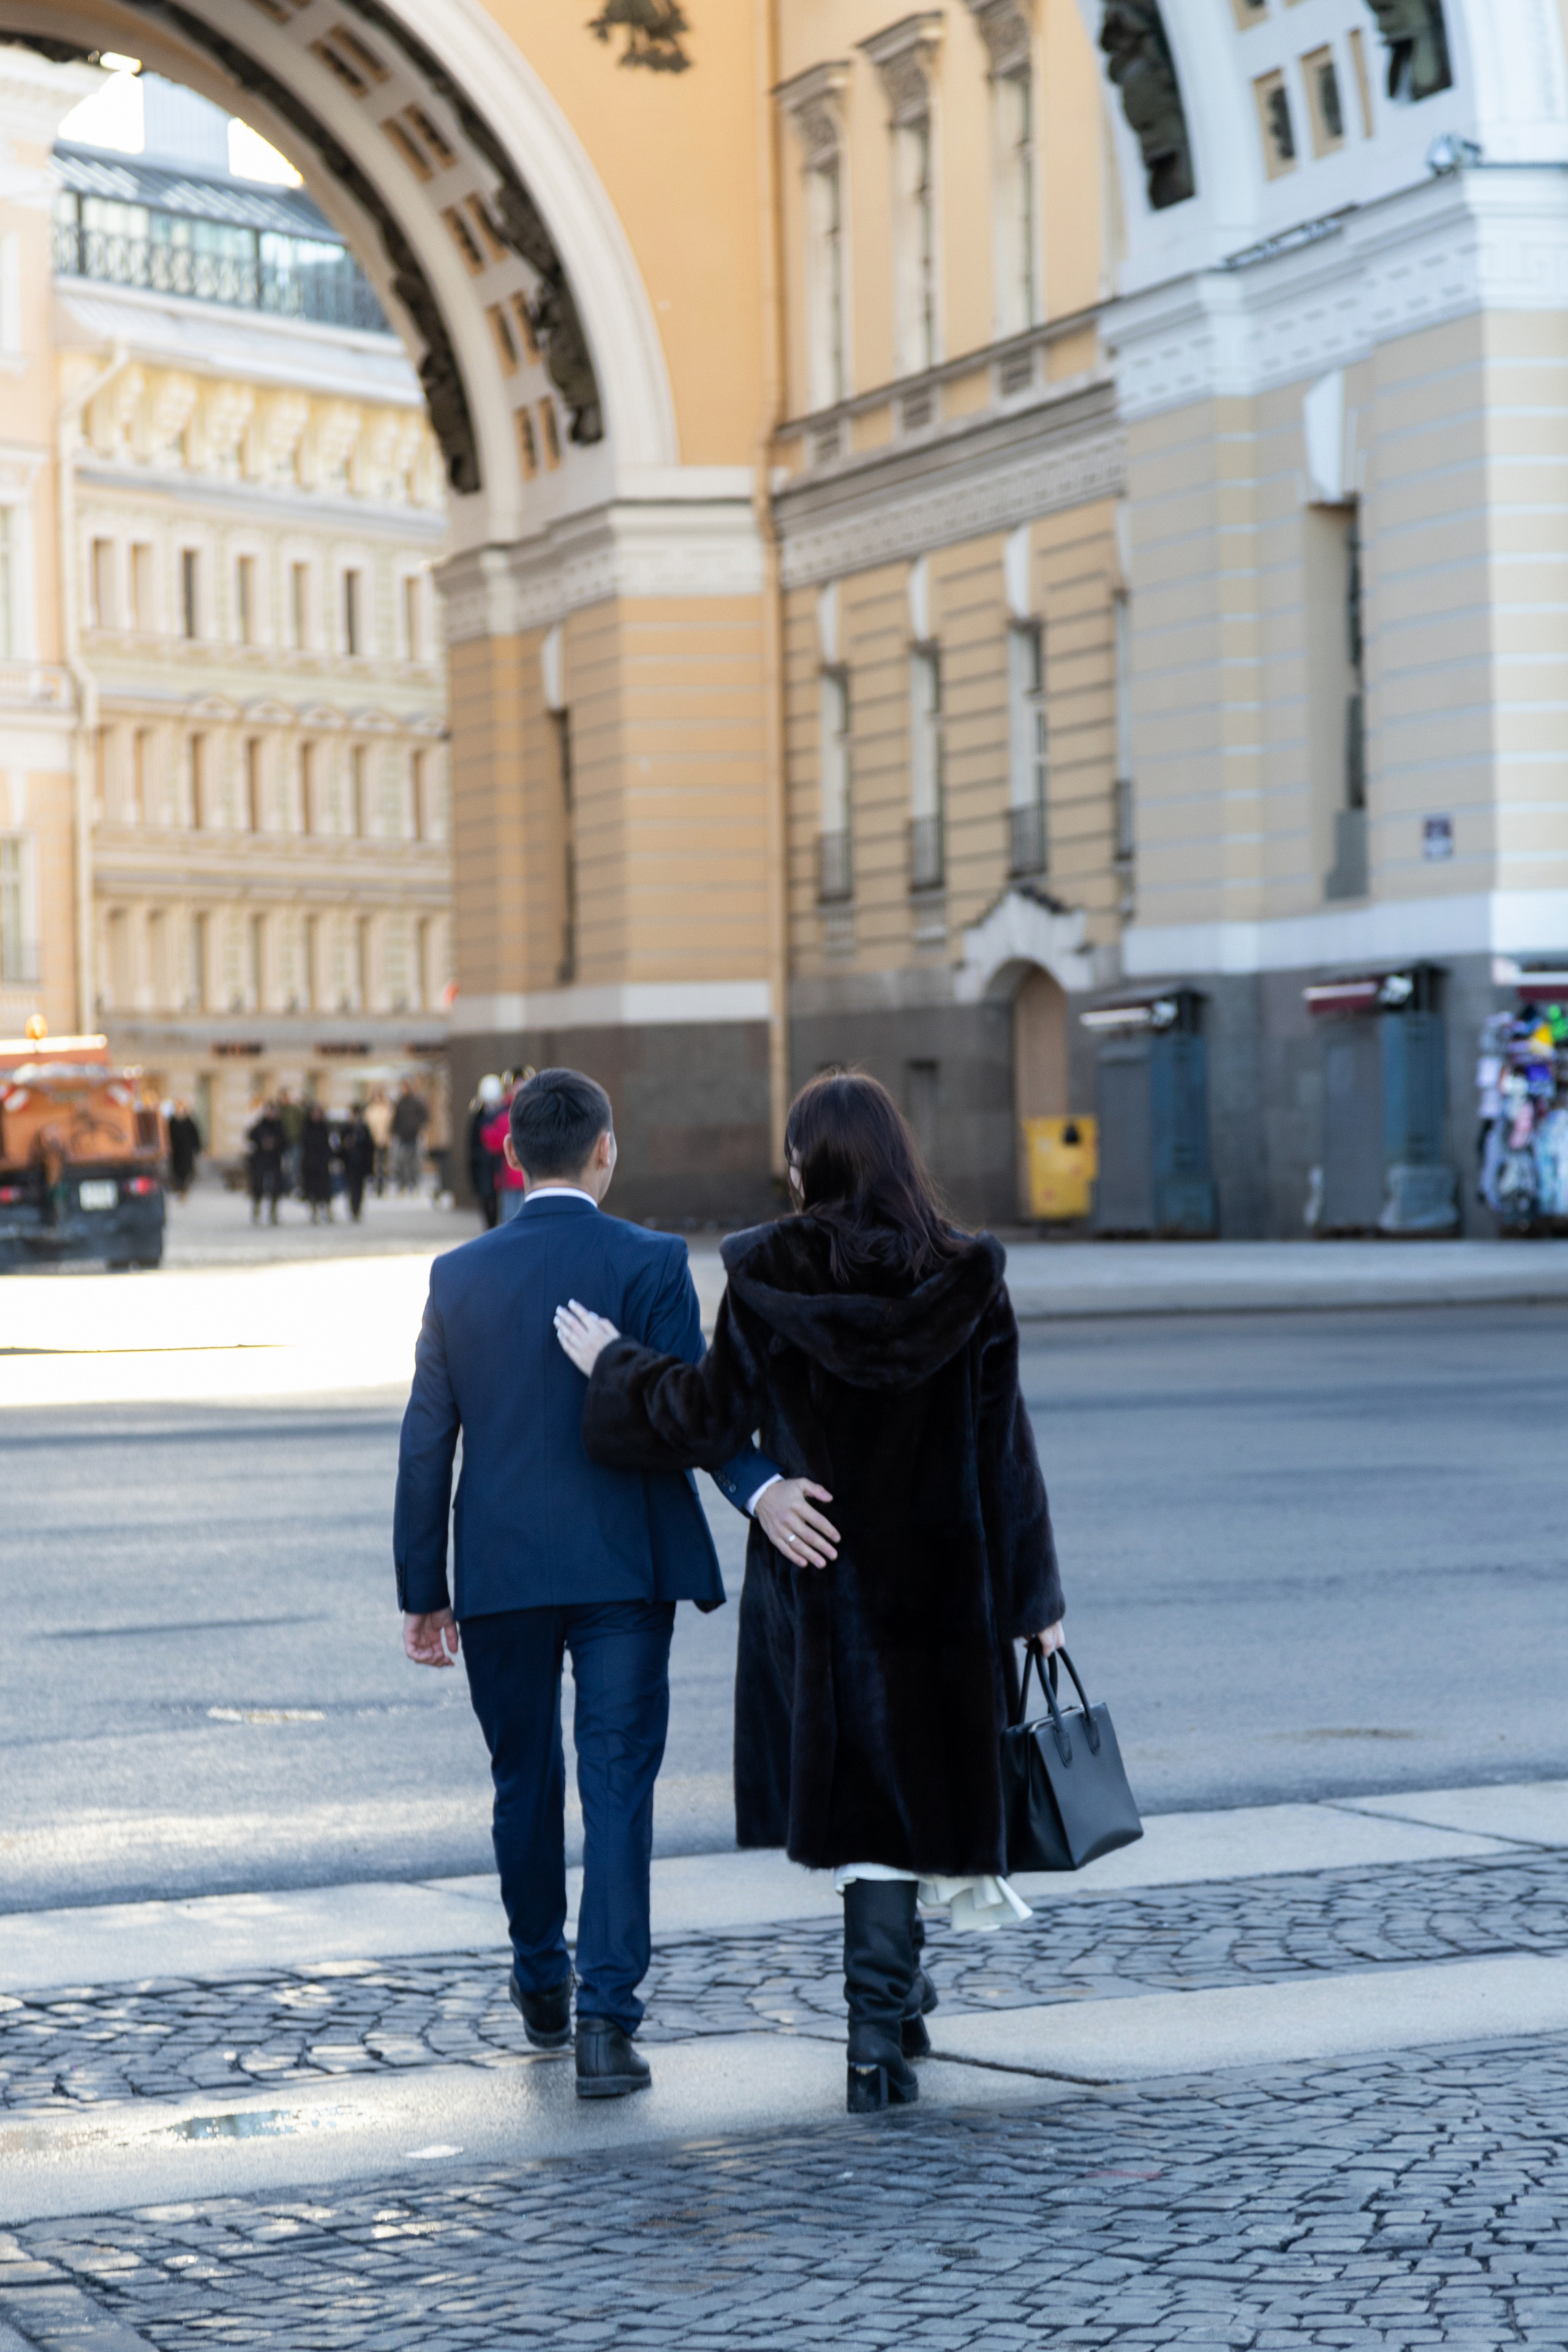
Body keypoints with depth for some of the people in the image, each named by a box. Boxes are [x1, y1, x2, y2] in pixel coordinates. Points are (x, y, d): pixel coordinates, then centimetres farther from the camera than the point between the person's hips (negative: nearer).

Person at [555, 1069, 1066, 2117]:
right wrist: (1033, 1592, 3)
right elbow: (1003, 1442, -3)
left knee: (853, 1785, 14)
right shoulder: (964, 1276, -6)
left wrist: (615, 1363, 11)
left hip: (816, 1572, 0)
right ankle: (884, 2031, 9)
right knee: (912, 1782, 9)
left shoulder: (768, 1278, -10)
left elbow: (710, 1416, -6)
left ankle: (892, 2005, 21)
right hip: (939, 1580, 0)